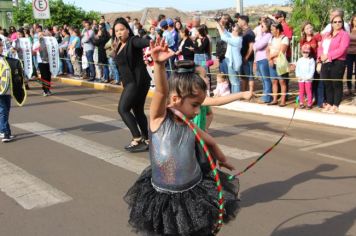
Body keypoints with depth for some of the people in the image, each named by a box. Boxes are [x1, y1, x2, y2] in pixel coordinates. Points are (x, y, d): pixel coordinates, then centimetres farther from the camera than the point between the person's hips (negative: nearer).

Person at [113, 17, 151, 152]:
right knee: (138, 111, 11)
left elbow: (142, 42, -33)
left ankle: (137, 139, -9)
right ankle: (146, 140, 18)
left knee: (123, 108, -11)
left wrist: (151, 43, -51)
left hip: (138, 81, -9)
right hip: (130, 82, 9)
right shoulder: (119, 46, 15)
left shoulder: (133, 41, -12)